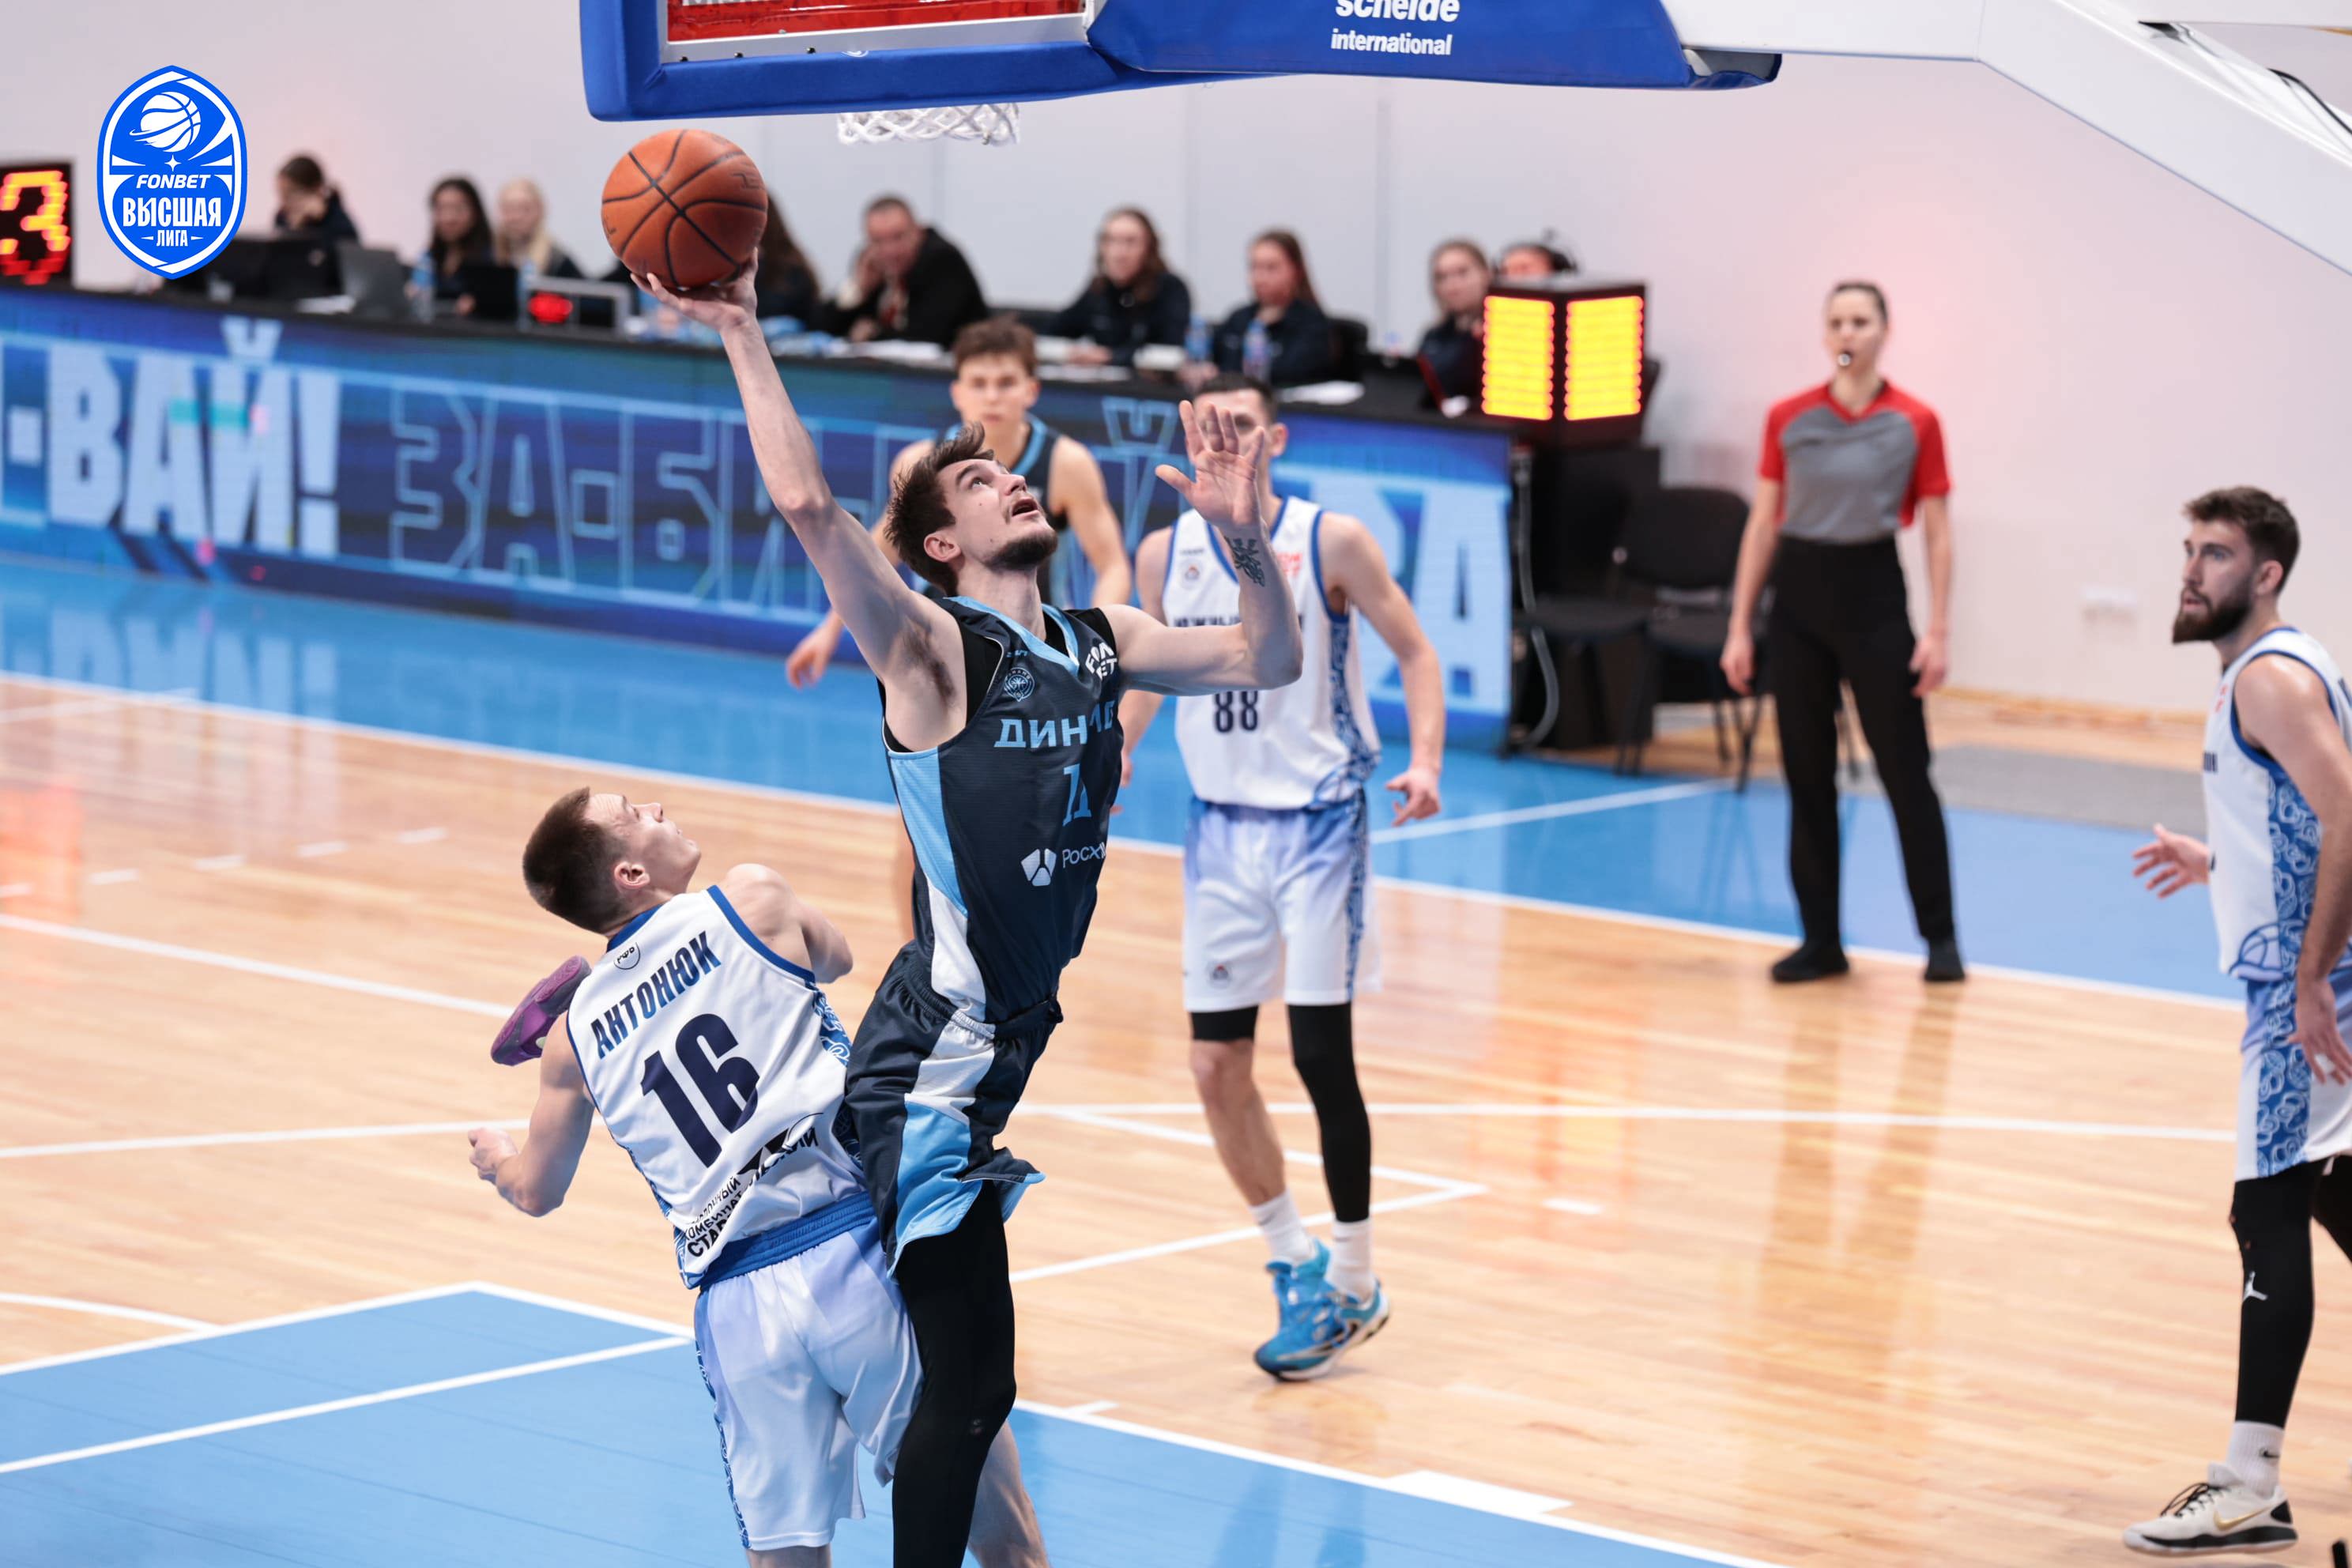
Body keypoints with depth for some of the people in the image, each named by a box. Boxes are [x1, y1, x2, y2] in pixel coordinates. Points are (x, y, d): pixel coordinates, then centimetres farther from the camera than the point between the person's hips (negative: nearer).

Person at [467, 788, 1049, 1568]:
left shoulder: (575, 1033, 13)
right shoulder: (753, 899, 3)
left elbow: (536, 1191, 27)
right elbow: (833, 957, 26)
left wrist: (496, 1159, 50)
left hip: (736, 1305, 3)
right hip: (857, 1246, -3)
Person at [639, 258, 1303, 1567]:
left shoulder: (1101, 641, 10)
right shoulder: (934, 651, -12)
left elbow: (1267, 662, 11)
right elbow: (806, 503, -25)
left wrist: (1246, 540, -7)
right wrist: (743, 337, -22)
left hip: (1024, 1041, 8)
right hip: (941, 1066, -8)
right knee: (972, 1384, -7)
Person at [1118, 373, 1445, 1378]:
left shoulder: (1331, 542, -9)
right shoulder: (1165, 554, 2)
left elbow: (1415, 652, -3)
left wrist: (1424, 762, -17)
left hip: (1319, 824, -4)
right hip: (1221, 830, 4)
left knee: (1321, 1055, -7)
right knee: (1216, 1063, 3)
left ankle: (1353, 1285, 7)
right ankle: (1293, 1263, 23)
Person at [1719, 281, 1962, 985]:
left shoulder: (1916, 423, -2)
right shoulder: (1789, 419, 4)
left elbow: (1937, 532, 0)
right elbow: (1763, 525, 7)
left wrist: (1937, 631, -7)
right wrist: (1740, 627, 4)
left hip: (1872, 595, -3)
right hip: (1799, 592, 3)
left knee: (1904, 770, -2)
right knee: (1807, 775, 5)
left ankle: (1940, 934, 8)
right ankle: (1820, 939, 13)